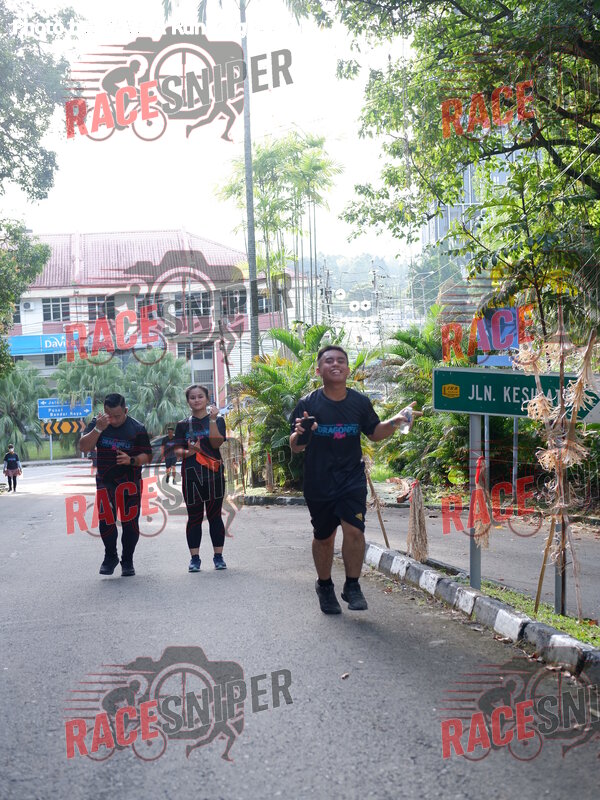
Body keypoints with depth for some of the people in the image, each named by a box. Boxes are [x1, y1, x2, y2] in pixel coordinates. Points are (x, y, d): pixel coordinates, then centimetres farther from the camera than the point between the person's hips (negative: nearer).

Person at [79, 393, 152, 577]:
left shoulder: (137, 428, -4)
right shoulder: (97, 423, 2)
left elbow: (147, 456, -3)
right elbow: (84, 447, -8)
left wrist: (131, 460, -22)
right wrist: (98, 429, -21)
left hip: (129, 480, -1)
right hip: (104, 480, 1)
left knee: (130, 521, 0)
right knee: (105, 520, -5)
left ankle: (127, 561, 16)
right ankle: (110, 556, 18)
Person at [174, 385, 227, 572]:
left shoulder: (217, 420, 6)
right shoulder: (183, 425, 10)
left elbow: (216, 443, -9)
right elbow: (178, 450, 5)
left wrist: (212, 418, -16)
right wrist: (187, 452, -17)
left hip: (214, 473, -1)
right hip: (191, 474, 1)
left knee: (215, 515, 3)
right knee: (194, 516, 3)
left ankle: (218, 557, 8)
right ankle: (194, 558, 6)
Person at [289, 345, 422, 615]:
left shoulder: (360, 402, 1)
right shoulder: (308, 404, -7)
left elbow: (374, 433, 15)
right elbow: (295, 447, -6)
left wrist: (395, 421, -4)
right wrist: (300, 433, -30)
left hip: (352, 479, 1)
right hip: (319, 483, -1)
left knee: (354, 530, -16)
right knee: (323, 537, 12)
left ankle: (352, 585, 2)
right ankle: (324, 585, 35)